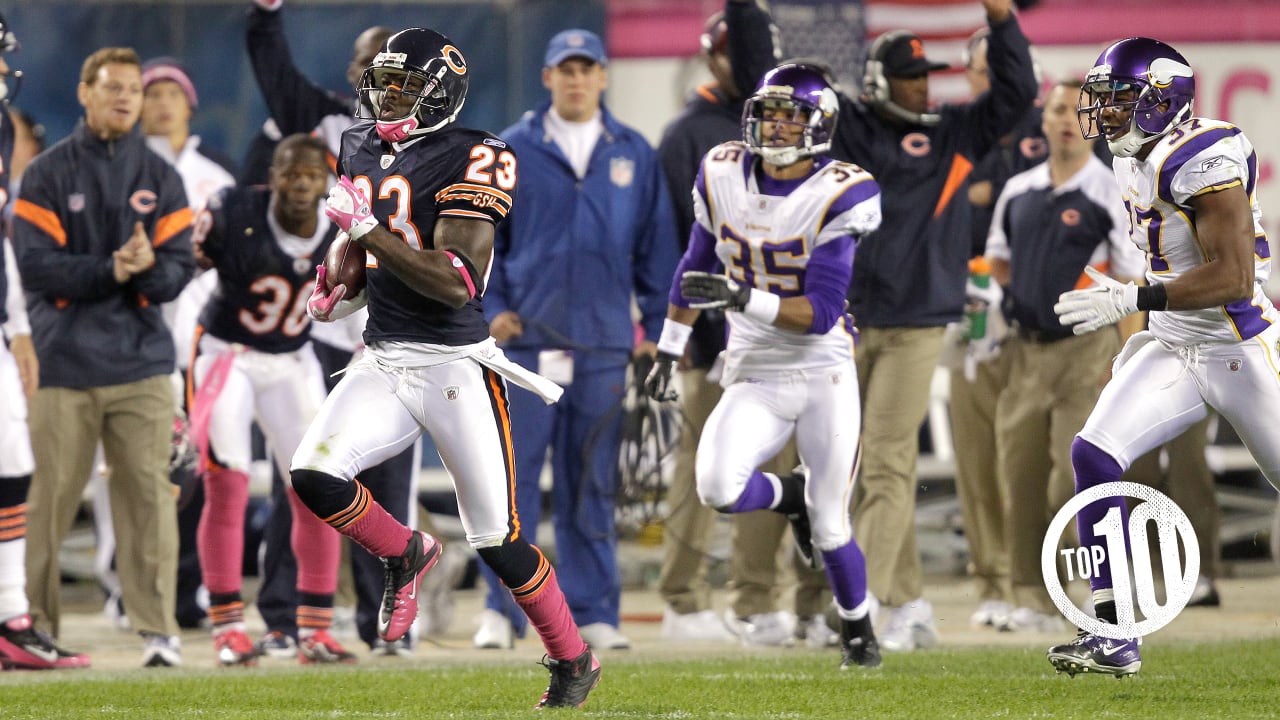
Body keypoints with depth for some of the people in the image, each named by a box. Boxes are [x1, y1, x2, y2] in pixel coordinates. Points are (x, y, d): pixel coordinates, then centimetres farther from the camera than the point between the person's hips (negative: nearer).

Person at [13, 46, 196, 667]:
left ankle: (157, 628, -4)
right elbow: (37, 266, -7)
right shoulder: (48, 174, 2)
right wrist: (111, 270, -18)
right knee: (51, 495, 0)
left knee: (149, 493, -5)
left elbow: (179, 267, 3)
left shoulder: (160, 178, 10)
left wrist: (147, 267, -19)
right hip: (64, 361, -2)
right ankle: (34, 622, 8)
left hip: (141, 364, 2)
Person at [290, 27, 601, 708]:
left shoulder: (468, 160, -12)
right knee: (313, 475, -18)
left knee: (495, 539, -1)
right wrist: (339, 289, 6)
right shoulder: (361, 148, 11)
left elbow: (456, 283, -21)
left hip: (454, 368, -6)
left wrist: (367, 230, -24)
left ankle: (574, 660, 19)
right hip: (382, 364, 6)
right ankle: (404, 554, 11)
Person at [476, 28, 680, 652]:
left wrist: (656, 330, 7)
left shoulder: (633, 155, 9)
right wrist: (491, 308, -4)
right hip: (526, 339, -1)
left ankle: (593, 613, 10)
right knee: (512, 478, -5)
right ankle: (502, 609, 1)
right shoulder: (512, 151, 5)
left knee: (591, 484, 5)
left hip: (605, 344, 1)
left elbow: (656, 246, 11)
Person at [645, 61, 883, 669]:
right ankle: (790, 496, 12)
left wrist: (743, 299, -30)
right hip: (755, 378, 3)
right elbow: (695, 268, 17)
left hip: (825, 374, -3)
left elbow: (821, 314, -18)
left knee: (828, 527, -1)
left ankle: (858, 630, 28)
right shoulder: (723, 176, 1)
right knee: (718, 488, -24)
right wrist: (668, 351, 18)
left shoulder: (837, 196, -13)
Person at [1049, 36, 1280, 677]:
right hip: (1173, 349, 8)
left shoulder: (1204, 160, -21)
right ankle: (1113, 637, -8)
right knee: (1094, 454, -9)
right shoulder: (1134, 161, 8)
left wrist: (1128, 301, -29)